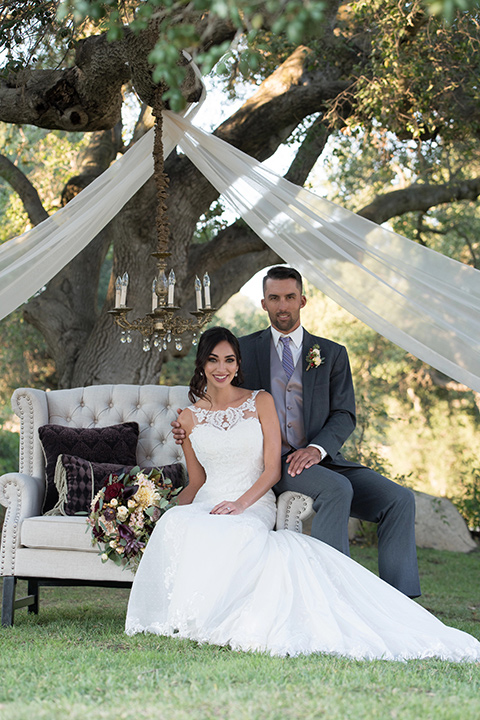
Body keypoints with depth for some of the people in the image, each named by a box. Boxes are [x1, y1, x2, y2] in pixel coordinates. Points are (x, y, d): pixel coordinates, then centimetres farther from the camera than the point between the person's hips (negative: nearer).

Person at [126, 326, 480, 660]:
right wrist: (180, 508, -6)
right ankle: (188, 613, -18)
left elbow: (272, 469, 2)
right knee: (177, 526, -35)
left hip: (254, 506, -2)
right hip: (208, 505, 2)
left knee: (228, 535, -39)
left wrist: (240, 503, -15)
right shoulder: (190, 417, 14)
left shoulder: (260, 402, 7)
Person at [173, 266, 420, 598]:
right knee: (336, 488, -34)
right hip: (270, 462, -3)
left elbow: (344, 414, 5)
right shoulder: (245, 350, 14)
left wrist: (317, 448, -15)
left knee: (399, 499, -20)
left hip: (322, 459, 3)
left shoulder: (332, 354, 14)